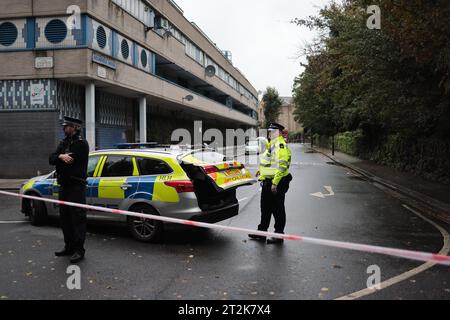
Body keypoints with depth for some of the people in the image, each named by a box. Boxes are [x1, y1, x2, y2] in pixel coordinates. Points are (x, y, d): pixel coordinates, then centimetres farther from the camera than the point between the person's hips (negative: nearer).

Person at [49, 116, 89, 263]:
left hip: (76, 186, -9)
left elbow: (71, 161, -20)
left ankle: (79, 250, 1)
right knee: (65, 218, 15)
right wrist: (61, 156, -17)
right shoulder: (64, 143, 16)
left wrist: (59, 160, -2)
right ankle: (69, 247, 26)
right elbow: (51, 159, 3)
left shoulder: (81, 144, -9)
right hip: (64, 186, 9)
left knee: (77, 218, -5)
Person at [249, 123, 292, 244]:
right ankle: (262, 231, 29)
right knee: (265, 209, 17)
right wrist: (261, 171, 18)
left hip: (276, 183, -10)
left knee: (277, 210, 0)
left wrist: (275, 183, -26)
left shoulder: (281, 145, -17)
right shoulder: (272, 145, 17)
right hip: (268, 182, 10)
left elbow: (281, 166, -24)